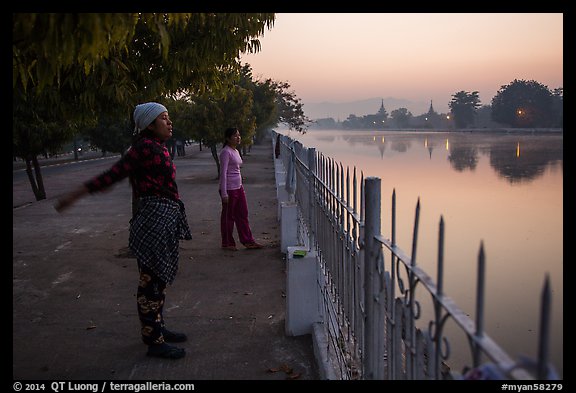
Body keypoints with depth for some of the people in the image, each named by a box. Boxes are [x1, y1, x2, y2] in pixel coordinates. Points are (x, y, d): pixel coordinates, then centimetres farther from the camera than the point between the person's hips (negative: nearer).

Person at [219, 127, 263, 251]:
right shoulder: (226, 152, -14)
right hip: (229, 189, -9)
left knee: (243, 214, 10)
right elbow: (223, 173, -18)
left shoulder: (236, 151, 13)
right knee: (228, 216, 3)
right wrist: (224, 193, -20)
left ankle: (248, 241, 16)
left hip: (239, 187, 9)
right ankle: (227, 243, 15)